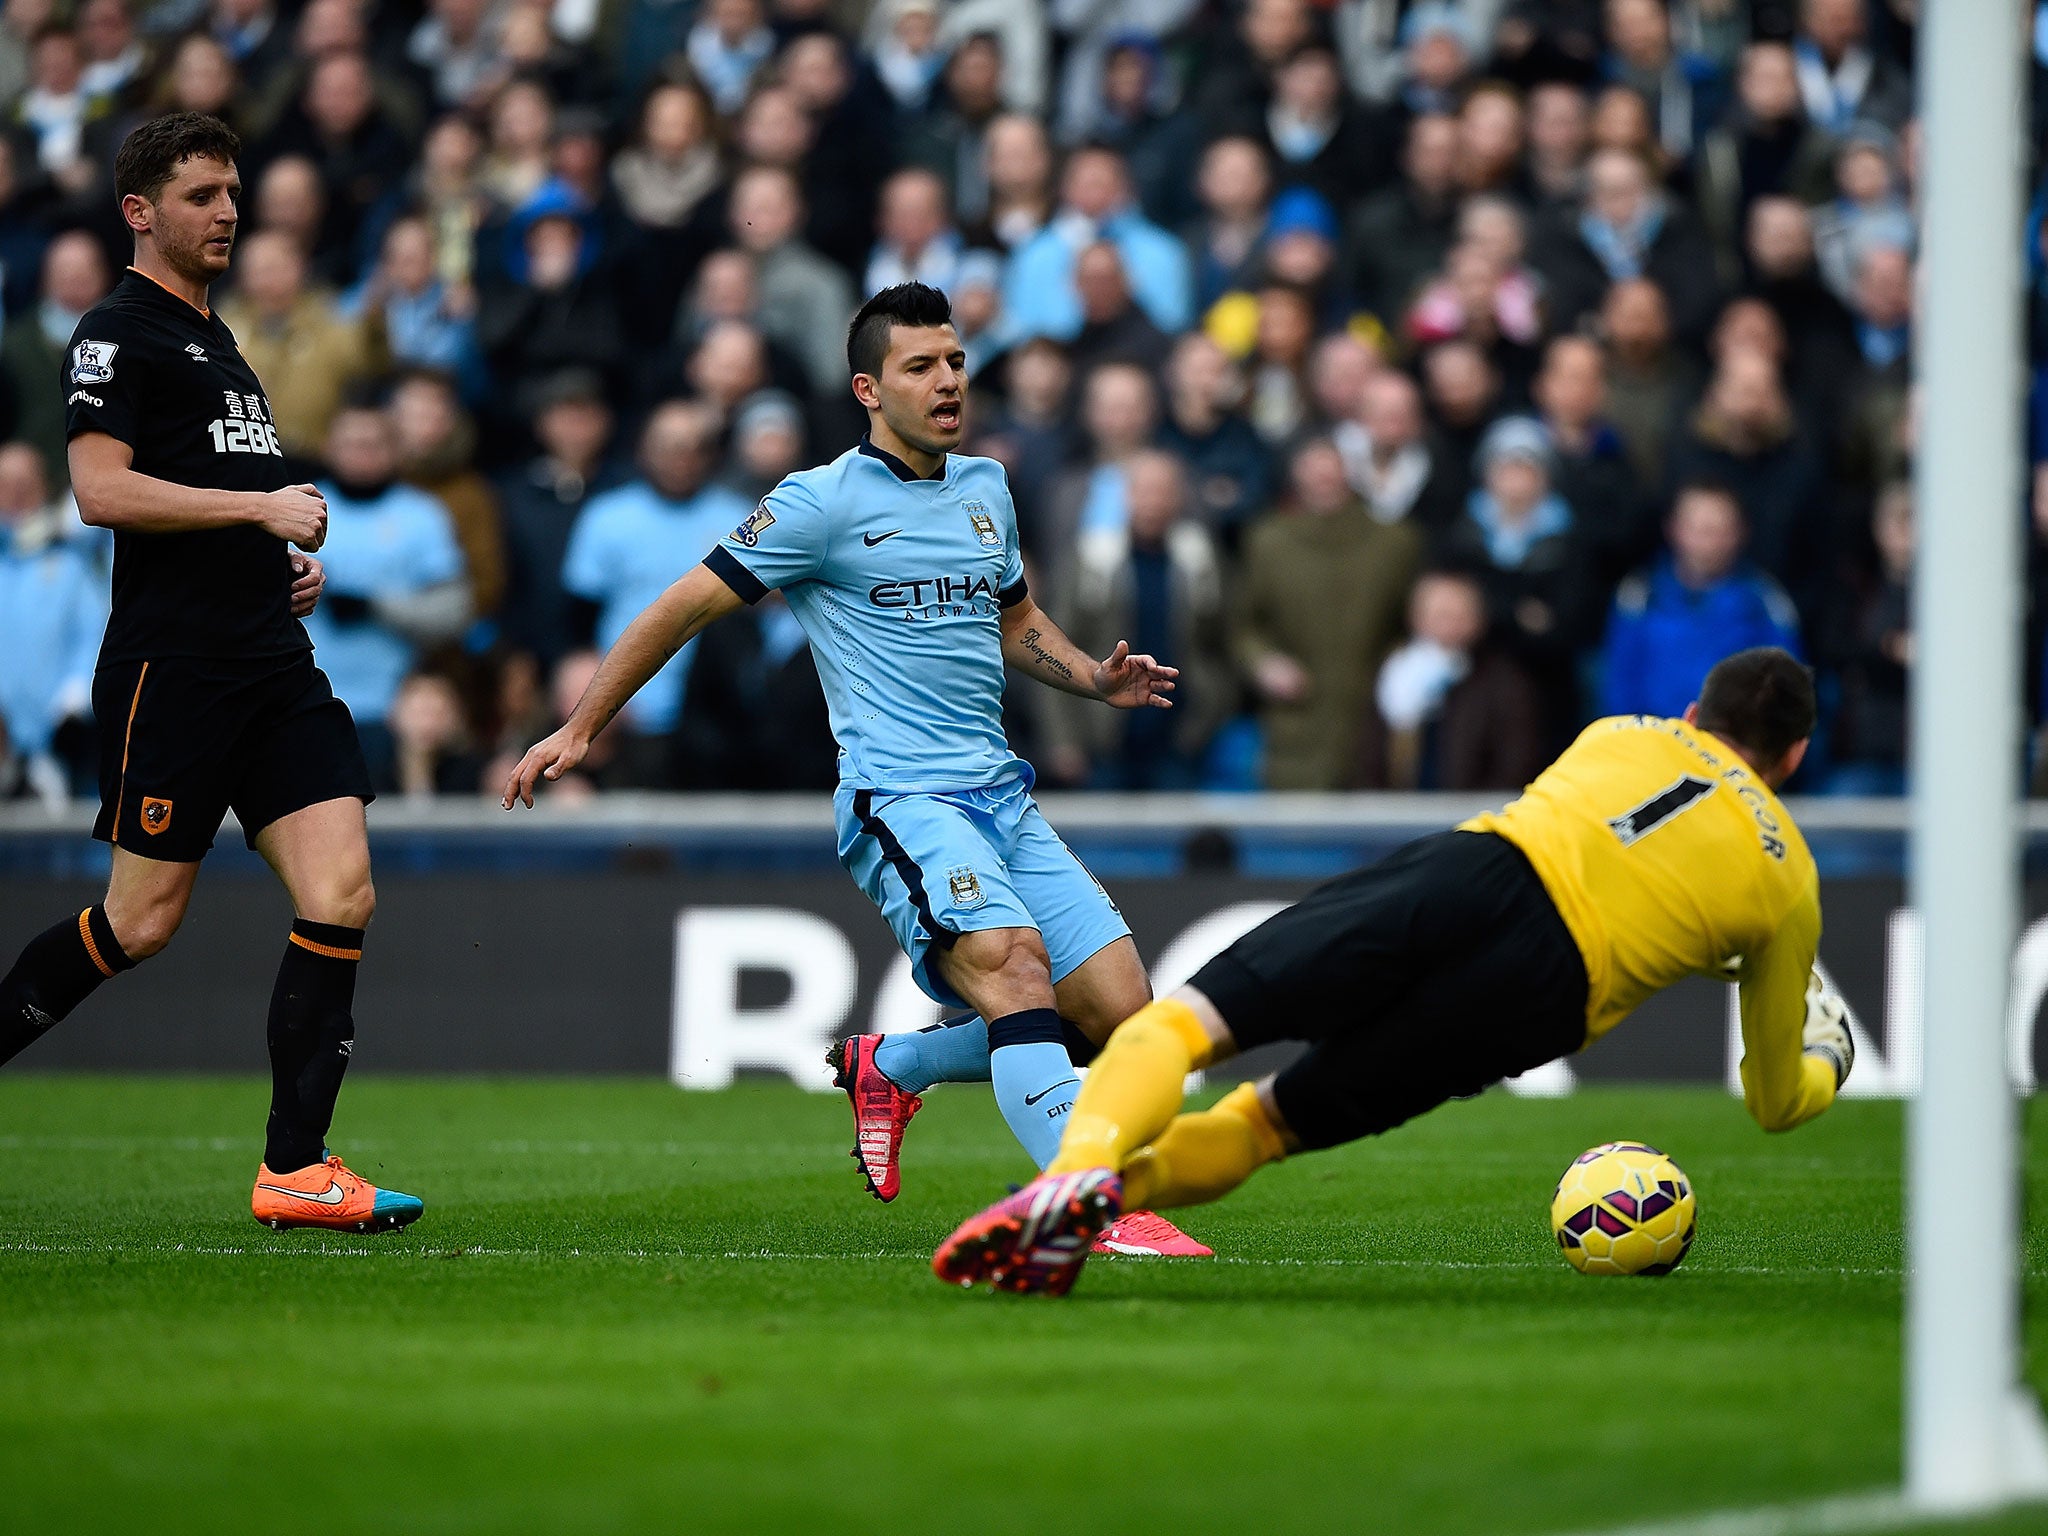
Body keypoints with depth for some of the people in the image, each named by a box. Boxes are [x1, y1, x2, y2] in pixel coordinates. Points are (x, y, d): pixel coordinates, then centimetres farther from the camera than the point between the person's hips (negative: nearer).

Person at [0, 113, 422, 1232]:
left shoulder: (217, 340, 22)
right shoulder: (119, 332, -5)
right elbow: (101, 490, -17)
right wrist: (259, 508, -15)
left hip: (275, 666, 8)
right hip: (172, 666, -8)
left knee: (340, 897, -6)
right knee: (142, 919, -4)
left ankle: (294, 1169, -6)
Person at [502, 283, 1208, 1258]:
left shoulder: (986, 489, 16)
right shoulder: (825, 502, -4)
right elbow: (685, 606, 1)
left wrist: (1098, 680, 14)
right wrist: (579, 729, 0)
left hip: (1002, 799, 7)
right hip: (898, 800, -7)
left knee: (1120, 1017, -2)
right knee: (1013, 963, -32)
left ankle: (889, 1068, 20)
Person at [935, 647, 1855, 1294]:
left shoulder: (1624, 736, 31)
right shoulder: (1792, 883, 25)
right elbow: (1778, 1102, 33)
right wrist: (1820, 1064, 57)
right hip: (1545, 996, 0)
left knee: (1182, 1023, -5)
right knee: (1263, 1121, 10)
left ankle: (1080, 1172, -39)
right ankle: (1118, 1188, -22)